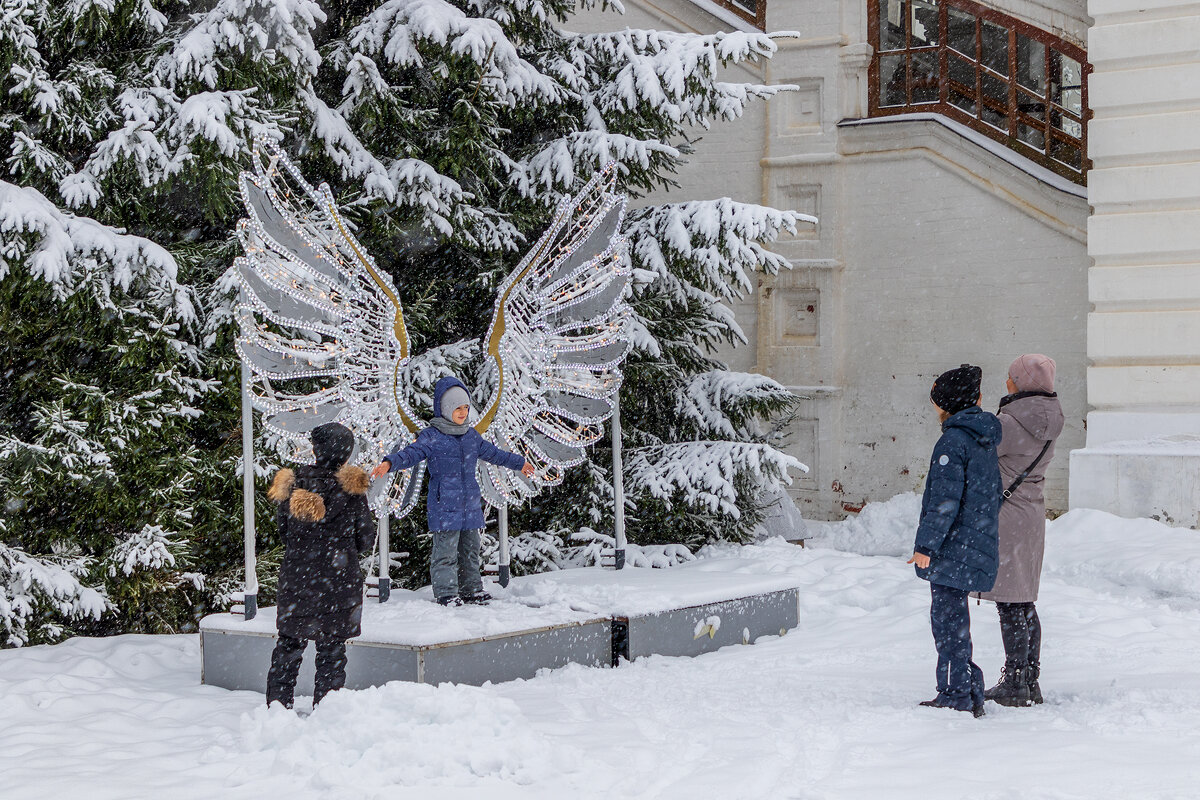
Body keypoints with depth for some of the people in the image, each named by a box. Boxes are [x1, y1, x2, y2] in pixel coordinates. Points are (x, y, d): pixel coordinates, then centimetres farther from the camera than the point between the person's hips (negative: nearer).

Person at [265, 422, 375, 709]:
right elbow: (365, 537, -2)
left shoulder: (292, 484, -3)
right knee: (331, 648, 6)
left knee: (289, 643, 14)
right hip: (337, 582, -3)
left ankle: (277, 704, 16)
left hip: (295, 580, 3)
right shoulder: (351, 488, -11)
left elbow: (283, 529, 8)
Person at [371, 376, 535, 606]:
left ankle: (471, 589, 25)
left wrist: (520, 463, 40)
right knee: (445, 550, -6)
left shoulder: (471, 436, 14)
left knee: (470, 550, 13)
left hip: (470, 505, 6)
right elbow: (411, 453, -18)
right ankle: (445, 593, 2)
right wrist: (389, 463, -38)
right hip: (444, 506, -6)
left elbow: (493, 453, 28)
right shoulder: (431, 437, -6)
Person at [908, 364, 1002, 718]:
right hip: (979, 544, 9)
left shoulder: (953, 440, -15)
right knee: (952, 621, 16)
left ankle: (959, 695, 1)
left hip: (954, 549, -9)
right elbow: (992, 497, 19)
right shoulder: (986, 442, 13)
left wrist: (926, 545, -17)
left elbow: (945, 499, -20)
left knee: (949, 622, -2)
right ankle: (959, 692, 19)